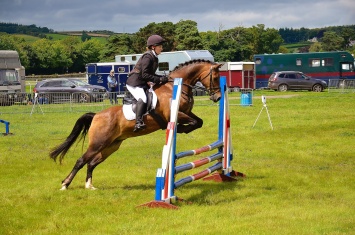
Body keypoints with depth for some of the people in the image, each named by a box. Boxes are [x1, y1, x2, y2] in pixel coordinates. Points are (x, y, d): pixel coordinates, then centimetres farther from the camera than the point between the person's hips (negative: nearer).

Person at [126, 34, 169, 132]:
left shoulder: (154, 58, 14)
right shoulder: (147, 57, -15)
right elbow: (145, 75, -22)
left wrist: (162, 77, 4)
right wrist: (159, 79, -22)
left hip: (143, 84, 11)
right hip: (134, 83, -11)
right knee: (142, 98, -31)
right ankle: (138, 123, -44)